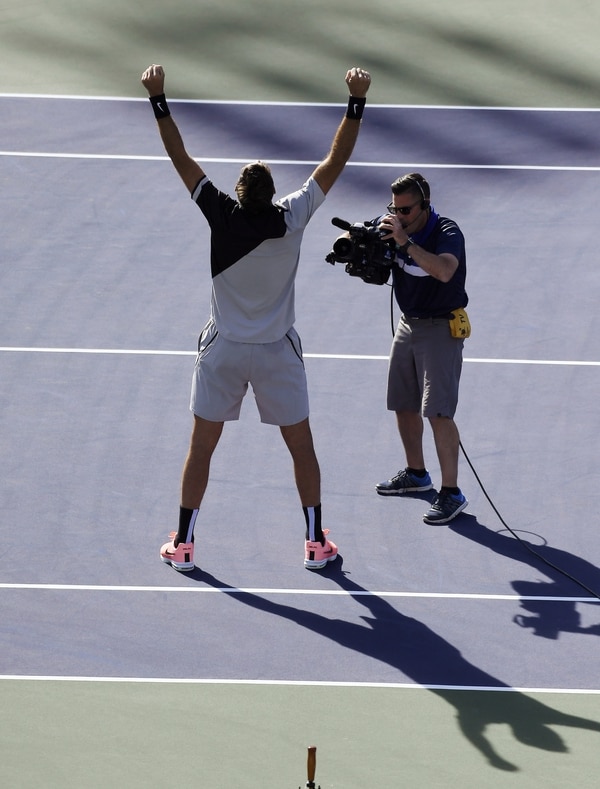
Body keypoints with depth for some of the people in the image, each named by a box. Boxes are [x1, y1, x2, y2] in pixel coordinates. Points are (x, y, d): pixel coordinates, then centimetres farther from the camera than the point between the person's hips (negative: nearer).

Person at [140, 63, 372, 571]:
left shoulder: (222, 215, -16)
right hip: (277, 352, 0)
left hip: (223, 352, 1)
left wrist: (158, 99, -6)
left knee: (201, 448, 10)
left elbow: (181, 157, -10)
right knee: (302, 448, 13)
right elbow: (337, 160, -12)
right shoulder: (292, 218, -17)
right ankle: (316, 543, 17)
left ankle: (182, 544, 12)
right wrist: (357, 100, -10)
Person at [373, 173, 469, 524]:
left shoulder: (447, 232, -20)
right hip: (408, 323, 7)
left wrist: (406, 242, -43)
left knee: (438, 412, -13)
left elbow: (445, 271, -38)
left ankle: (452, 492, -9)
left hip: (442, 328, -7)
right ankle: (416, 474, 35)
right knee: (404, 405, 16)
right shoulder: (391, 226, -1)